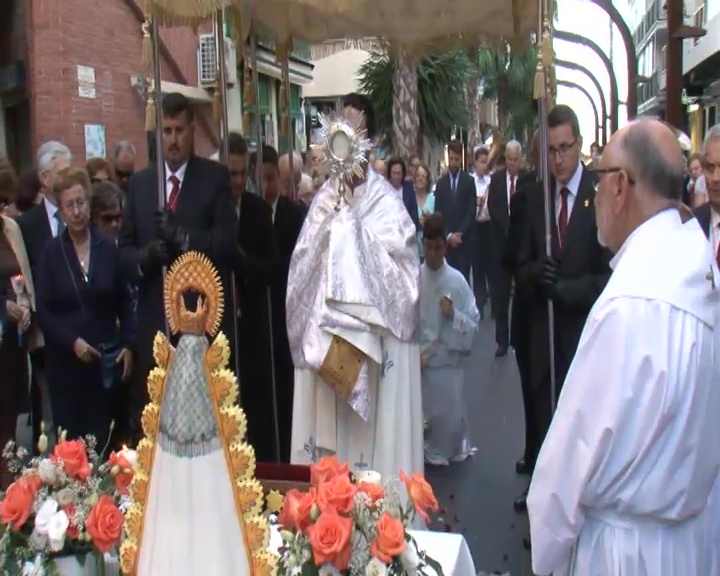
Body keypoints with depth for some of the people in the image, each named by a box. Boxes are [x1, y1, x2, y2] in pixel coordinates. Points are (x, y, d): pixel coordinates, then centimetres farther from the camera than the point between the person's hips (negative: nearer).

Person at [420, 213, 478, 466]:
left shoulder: (457, 280, -6)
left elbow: (474, 321, -3)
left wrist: (454, 315, -20)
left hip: (447, 363, 0)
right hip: (417, 362, 0)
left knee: (449, 415, 6)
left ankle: (445, 451, 33)